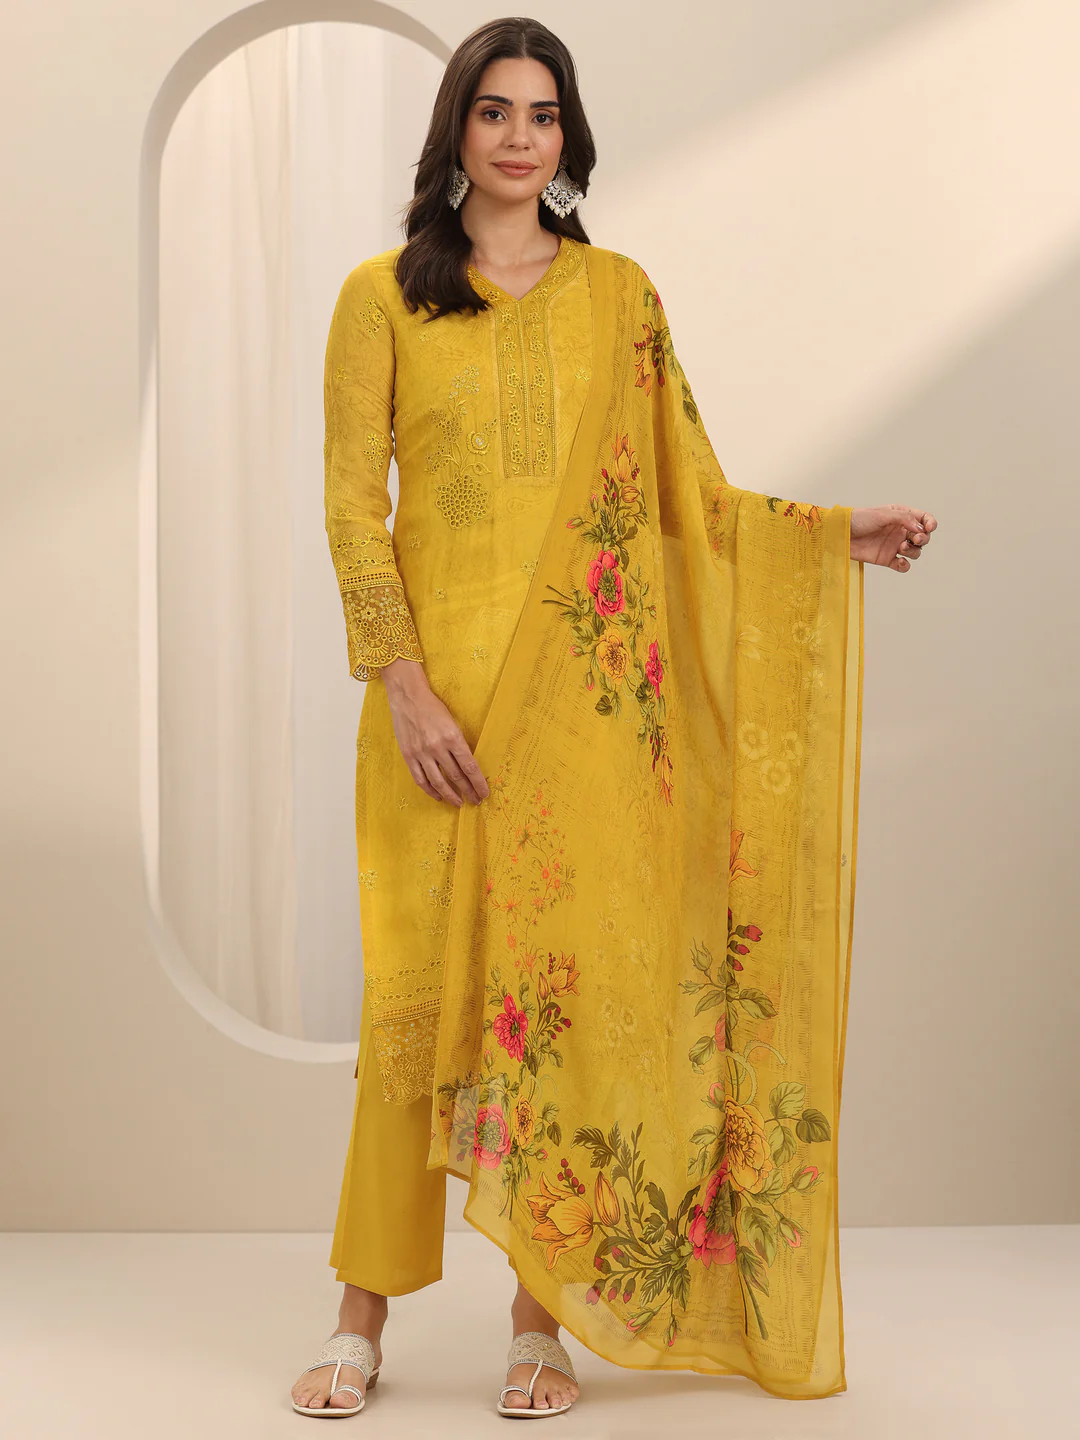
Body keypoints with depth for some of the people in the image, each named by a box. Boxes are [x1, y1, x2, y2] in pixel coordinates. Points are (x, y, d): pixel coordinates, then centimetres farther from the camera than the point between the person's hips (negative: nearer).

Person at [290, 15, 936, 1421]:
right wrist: (403, 683, -10)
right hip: (440, 693, -1)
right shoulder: (384, 295, 6)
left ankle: (547, 1317, 13)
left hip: (591, 691, 2)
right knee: (419, 986, -2)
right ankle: (365, 1318, 12)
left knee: (576, 982, 1)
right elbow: (352, 501, 0)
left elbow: (687, 493, 12)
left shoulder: (619, 294, 12)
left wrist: (842, 533, 1)